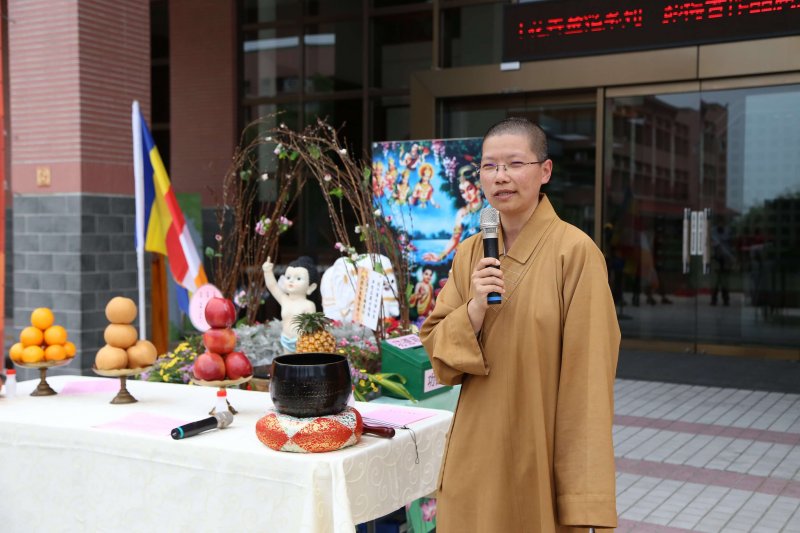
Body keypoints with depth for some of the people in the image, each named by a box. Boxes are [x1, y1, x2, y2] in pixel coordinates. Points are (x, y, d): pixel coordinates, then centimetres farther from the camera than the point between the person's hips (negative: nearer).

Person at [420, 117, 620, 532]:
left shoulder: (575, 251, -13)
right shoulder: (470, 252, 4)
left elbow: (588, 375, -15)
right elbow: (436, 349, 4)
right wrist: (475, 309, -15)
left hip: (541, 456, -5)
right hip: (476, 452, 5)